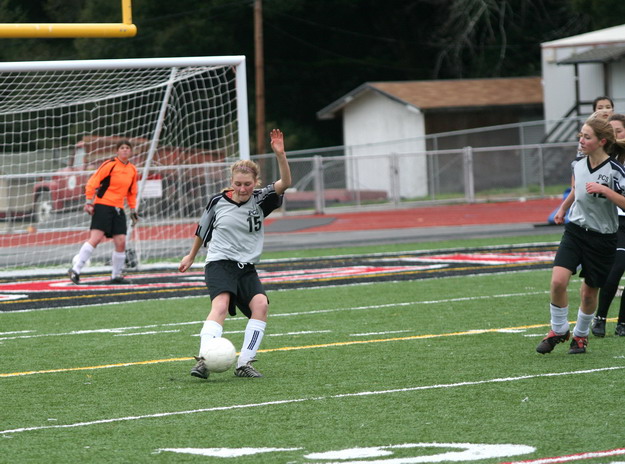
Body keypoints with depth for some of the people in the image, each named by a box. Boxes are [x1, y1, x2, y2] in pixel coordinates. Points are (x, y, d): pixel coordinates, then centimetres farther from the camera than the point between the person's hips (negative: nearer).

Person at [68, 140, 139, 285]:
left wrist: (133, 210, 21)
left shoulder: (132, 170, 12)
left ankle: (116, 275, 14)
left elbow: (132, 192, 25)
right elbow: (92, 182, -8)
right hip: (103, 206, -6)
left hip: (118, 209, 6)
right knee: (96, 238, -18)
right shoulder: (110, 165, -8)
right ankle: (75, 270, -17)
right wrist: (89, 202, -13)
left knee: (121, 242, 0)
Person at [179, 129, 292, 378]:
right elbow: (202, 229, 17)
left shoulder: (260, 200, 0)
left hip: (246, 268, 3)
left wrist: (280, 154, -30)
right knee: (220, 305, -27)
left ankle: (244, 364, -16)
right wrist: (191, 256, 27)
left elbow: (285, 183, -16)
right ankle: (203, 360, -41)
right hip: (219, 264, -3)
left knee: (260, 304, -20)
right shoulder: (218, 201, -1)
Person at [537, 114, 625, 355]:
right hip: (575, 231, 3)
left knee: (589, 292, 8)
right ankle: (559, 330, 5)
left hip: (602, 238, -3)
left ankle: (581, 335, 33)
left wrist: (604, 190, -29)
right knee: (558, 281, -15)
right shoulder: (578, 165, 1)